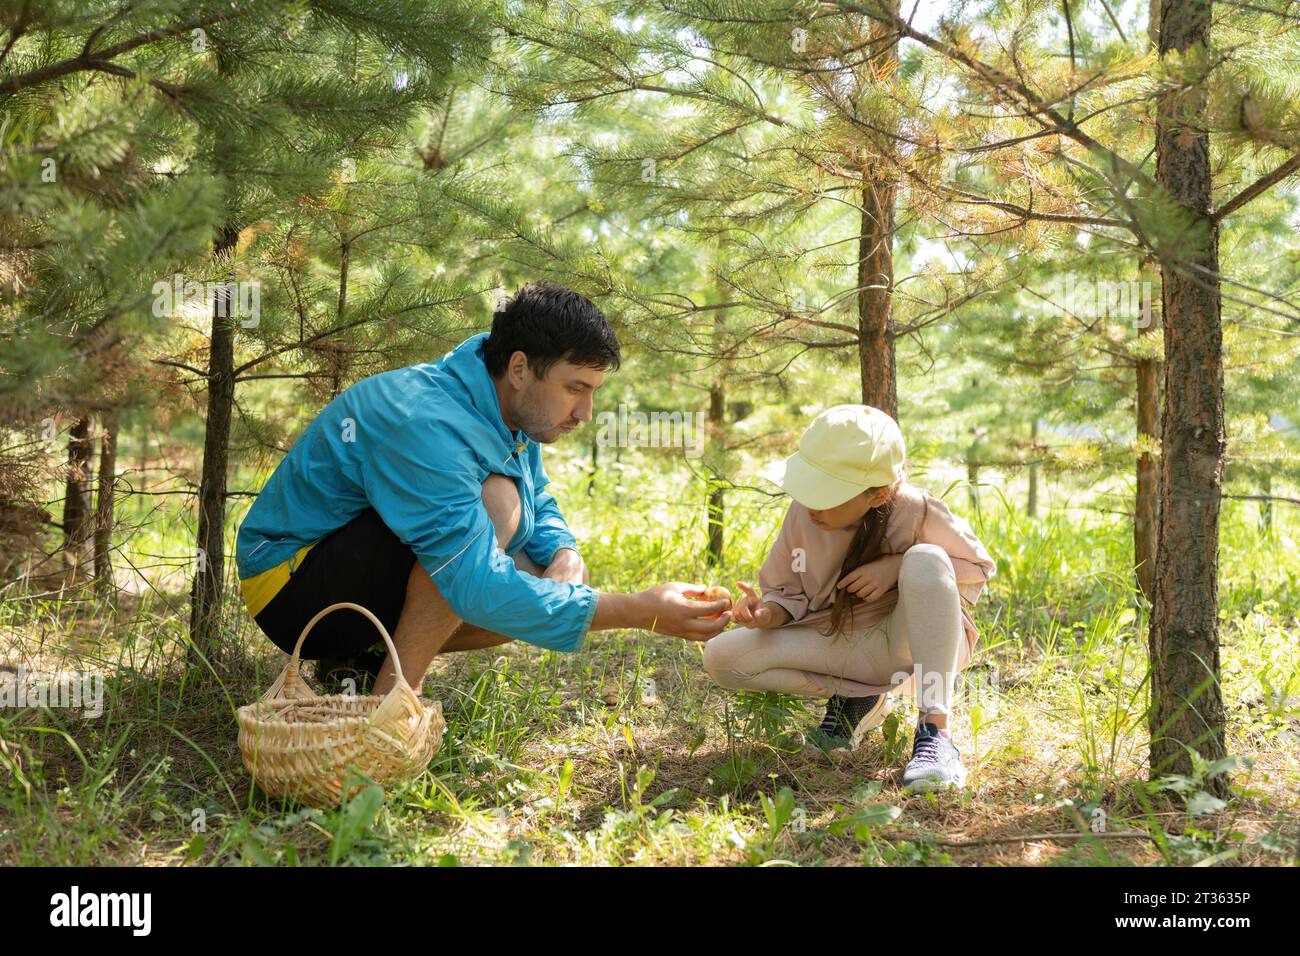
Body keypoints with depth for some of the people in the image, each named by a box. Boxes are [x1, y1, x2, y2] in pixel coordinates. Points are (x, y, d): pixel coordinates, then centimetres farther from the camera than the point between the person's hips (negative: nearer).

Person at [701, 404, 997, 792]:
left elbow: (980, 568, -7)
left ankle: (935, 731, -34)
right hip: (837, 644, 4)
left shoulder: (916, 511, -21)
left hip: (906, 640, -3)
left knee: (926, 559, -36)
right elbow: (788, 595, -1)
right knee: (721, 658, -15)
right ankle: (854, 698, 0)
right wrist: (767, 613, -27)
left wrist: (898, 566, -24)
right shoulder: (803, 515, -13)